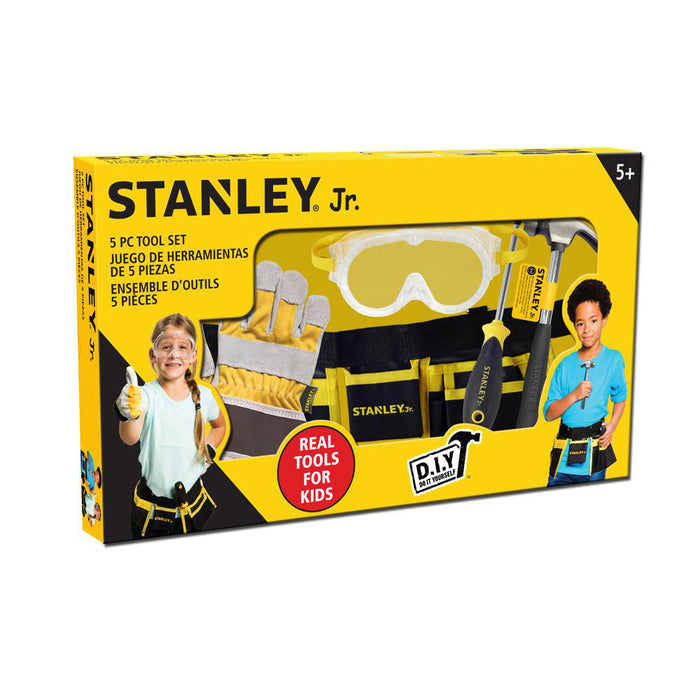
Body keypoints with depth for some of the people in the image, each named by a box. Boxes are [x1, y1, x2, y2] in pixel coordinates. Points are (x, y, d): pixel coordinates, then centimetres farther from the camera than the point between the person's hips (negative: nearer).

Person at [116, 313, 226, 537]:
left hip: (192, 505, 3)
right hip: (150, 507, -3)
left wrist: (209, 451, 3)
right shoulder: (146, 395, -15)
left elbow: (219, 425, 20)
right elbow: (130, 438, -35)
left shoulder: (203, 395, -3)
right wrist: (129, 416, -56)